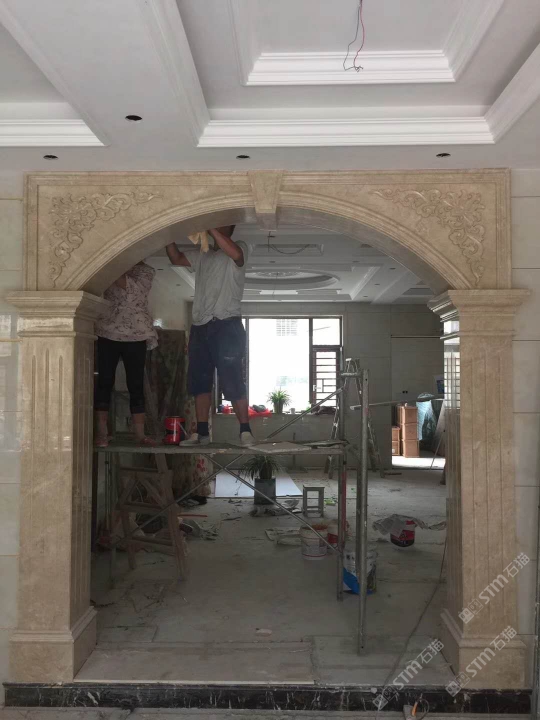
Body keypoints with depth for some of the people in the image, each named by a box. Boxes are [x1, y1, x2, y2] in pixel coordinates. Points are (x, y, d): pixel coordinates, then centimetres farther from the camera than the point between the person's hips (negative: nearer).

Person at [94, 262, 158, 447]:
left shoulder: (146, 271, 5)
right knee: (105, 382, -1)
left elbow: (133, 288, -14)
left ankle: (140, 434, 7)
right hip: (108, 333, 0)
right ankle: (101, 433, 3)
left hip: (135, 335, 0)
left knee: (136, 385, 3)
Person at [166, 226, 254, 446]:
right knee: (199, 381, 6)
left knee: (232, 381, -8)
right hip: (200, 327, 7)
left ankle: (245, 431, -2)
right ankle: (201, 432, 13)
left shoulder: (239, 248, 2)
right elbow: (176, 258, 17)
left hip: (226, 326, -6)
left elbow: (235, 254, -21)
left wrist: (210, 228, -21)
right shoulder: (201, 255, 21)